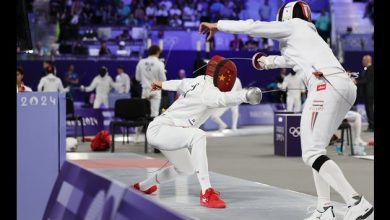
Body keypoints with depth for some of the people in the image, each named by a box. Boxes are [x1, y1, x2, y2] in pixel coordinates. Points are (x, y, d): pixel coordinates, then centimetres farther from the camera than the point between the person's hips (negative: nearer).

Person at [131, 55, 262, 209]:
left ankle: (142, 186, 50)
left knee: (186, 169, 29)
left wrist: (162, 84, 47)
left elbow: (181, 84, 28)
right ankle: (206, 193, -38)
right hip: (159, 130, -10)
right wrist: (245, 95, -64)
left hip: (163, 132, 10)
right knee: (197, 136, -35)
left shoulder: (200, 80, 7)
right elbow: (223, 99, -46)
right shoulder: (208, 90, -22)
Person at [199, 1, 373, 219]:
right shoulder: (309, 34, 35)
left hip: (326, 87, -8)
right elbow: (291, 60, 50)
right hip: (345, 86, 8)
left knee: (311, 154, -7)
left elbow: (252, 27, 11)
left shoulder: (291, 26, 14)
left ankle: (357, 202, -20)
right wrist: (268, 61, 64)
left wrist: (217, 25, 22)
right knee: (315, 149, 20)